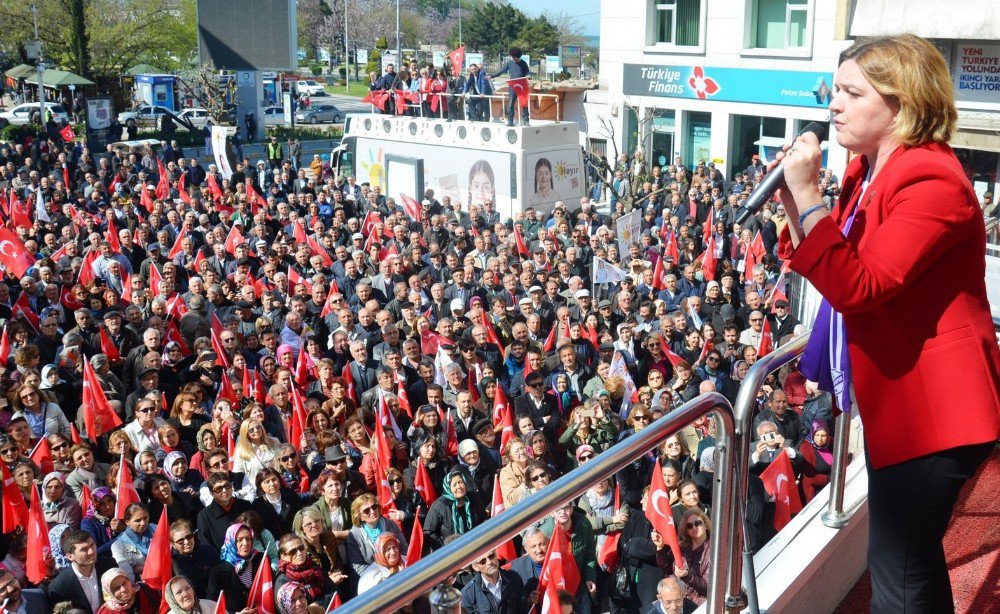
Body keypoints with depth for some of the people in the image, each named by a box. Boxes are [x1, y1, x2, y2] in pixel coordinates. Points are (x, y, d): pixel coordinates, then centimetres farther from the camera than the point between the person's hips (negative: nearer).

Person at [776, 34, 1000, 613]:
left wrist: (806, 193, -28)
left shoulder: (932, 181, -22)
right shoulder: (868, 172, 8)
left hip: (933, 400, -10)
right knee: (911, 552, 22)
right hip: (895, 393, 10)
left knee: (898, 564, -3)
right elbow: (822, 262, 13)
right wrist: (792, 197, -2)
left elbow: (857, 287, -29)